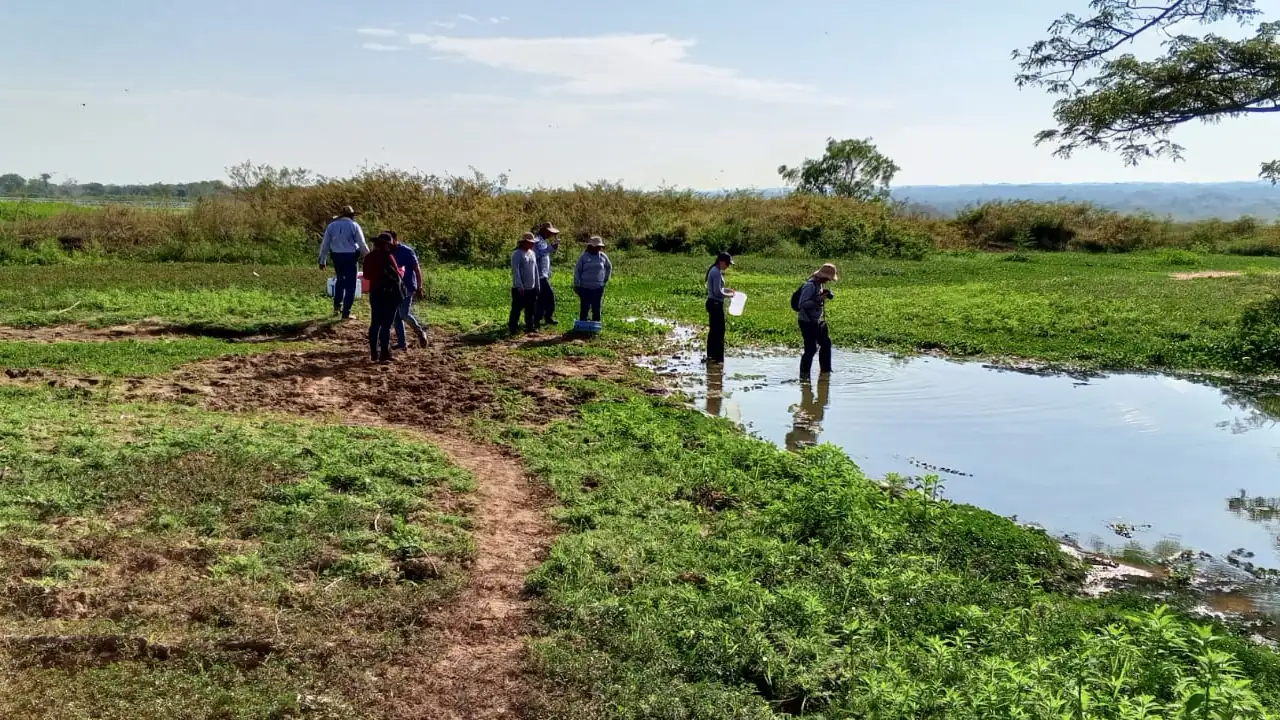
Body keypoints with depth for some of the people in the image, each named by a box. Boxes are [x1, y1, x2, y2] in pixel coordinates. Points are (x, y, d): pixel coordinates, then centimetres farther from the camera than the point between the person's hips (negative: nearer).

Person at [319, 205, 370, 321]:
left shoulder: (332, 226, 6)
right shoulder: (354, 225, -6)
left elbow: (324, 244, 8)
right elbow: (362, 245, -7)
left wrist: (323, 260, 15)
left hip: (336, 256, 4)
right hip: (350, 256, -4)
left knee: (340, 279, 28)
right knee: (350, 285, 3)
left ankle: (337, 306, 25)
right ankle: (346, 313, 3)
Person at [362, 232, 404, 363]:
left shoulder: (368, 257, 5)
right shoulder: (387, 256, -13)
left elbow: (366, 275, 14)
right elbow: (397, 275, -8)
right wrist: (402, 271, 12)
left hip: (375, 293, 6)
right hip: (390, 294, -6)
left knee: (375, 324, 11)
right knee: (386, 325, -4)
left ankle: (374, 354, 14)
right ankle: (384, 355, -4)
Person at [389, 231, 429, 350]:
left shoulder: (407, 251, -11)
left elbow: (417, 269, -11)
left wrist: (419, 288, -15)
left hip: (407, 286, -7)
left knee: (404, 314, -14)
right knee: (396, 316, 5)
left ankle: (420, 331, 10)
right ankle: (401, 343, 11)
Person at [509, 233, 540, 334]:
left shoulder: (532, 253, 12)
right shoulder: (517, 254, -10)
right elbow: (515, 270, -16)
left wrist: (537, 285, 15)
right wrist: (519, 285, -21)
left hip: (531, 288, 7)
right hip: (520, 288, -7)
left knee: (531, 309, 11)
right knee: (517, 308, -1)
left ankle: (530, 326, 20)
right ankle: (513, 327, 7)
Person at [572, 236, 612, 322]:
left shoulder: (603, 257, 4)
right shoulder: (583, 257, -3)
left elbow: (609, 267, 23)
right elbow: (577, 270, -1)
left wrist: (606, 279, 15)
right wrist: (576, 285, -4)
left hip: (598, 288, 2)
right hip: (585, 288, -2)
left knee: (596, 308, 5)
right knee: (584, 308, 0)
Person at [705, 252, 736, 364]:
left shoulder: (714, 271, 12)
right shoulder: (717, 273, -19)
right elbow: (717, 292, -22)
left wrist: (726, 289, 13)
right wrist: (729, 295, -9)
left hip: (712, 303, 10)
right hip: (716, 304, -10)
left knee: (713, 330, 15)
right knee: (719, 330, -4)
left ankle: (711, 355, 22)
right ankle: (718, 357, 0)